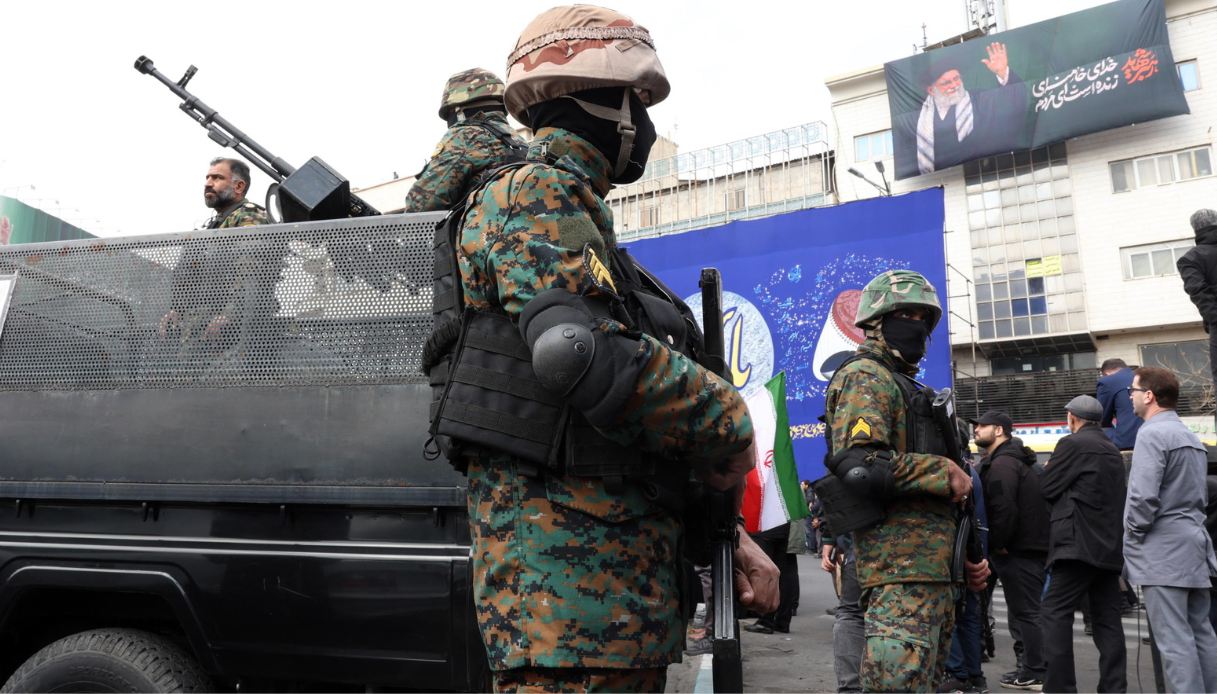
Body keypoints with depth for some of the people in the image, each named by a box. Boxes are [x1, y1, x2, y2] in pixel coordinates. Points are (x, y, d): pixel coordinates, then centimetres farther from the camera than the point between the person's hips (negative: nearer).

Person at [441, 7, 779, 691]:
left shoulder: (581, 215, 23)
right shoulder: (536, 192, -6)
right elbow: (582, 354, -26)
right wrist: (732, 425, -10)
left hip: (626, 562, 10)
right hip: (570, 560, -9)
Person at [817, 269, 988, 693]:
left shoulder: (906, 386, 25)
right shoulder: (864, 378, -7)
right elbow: (860, 467, -24)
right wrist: (944, 472, -13)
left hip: (935, 570, 10)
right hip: (901, 568, -10)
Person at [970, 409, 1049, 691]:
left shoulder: (1002, 462, -14)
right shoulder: (1015, 459, 19)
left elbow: (1003, 508, -26)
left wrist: (998, 543, -16)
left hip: (1017, 548, -10)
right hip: (1031, 544, 10)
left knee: (1024, 611, -4)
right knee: (1029, 609, 15)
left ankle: (1034, 673, 2)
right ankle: (1035, 667, 22)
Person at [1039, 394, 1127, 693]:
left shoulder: (1072, 443, -7)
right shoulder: (1112, 450, 19)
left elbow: (1048, 487, -5)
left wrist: (1048, 469, 13)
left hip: (1080, 542, -9)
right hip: (1110, 545, 9)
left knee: (1054, 612, -6)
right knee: (1107, 618, 8)